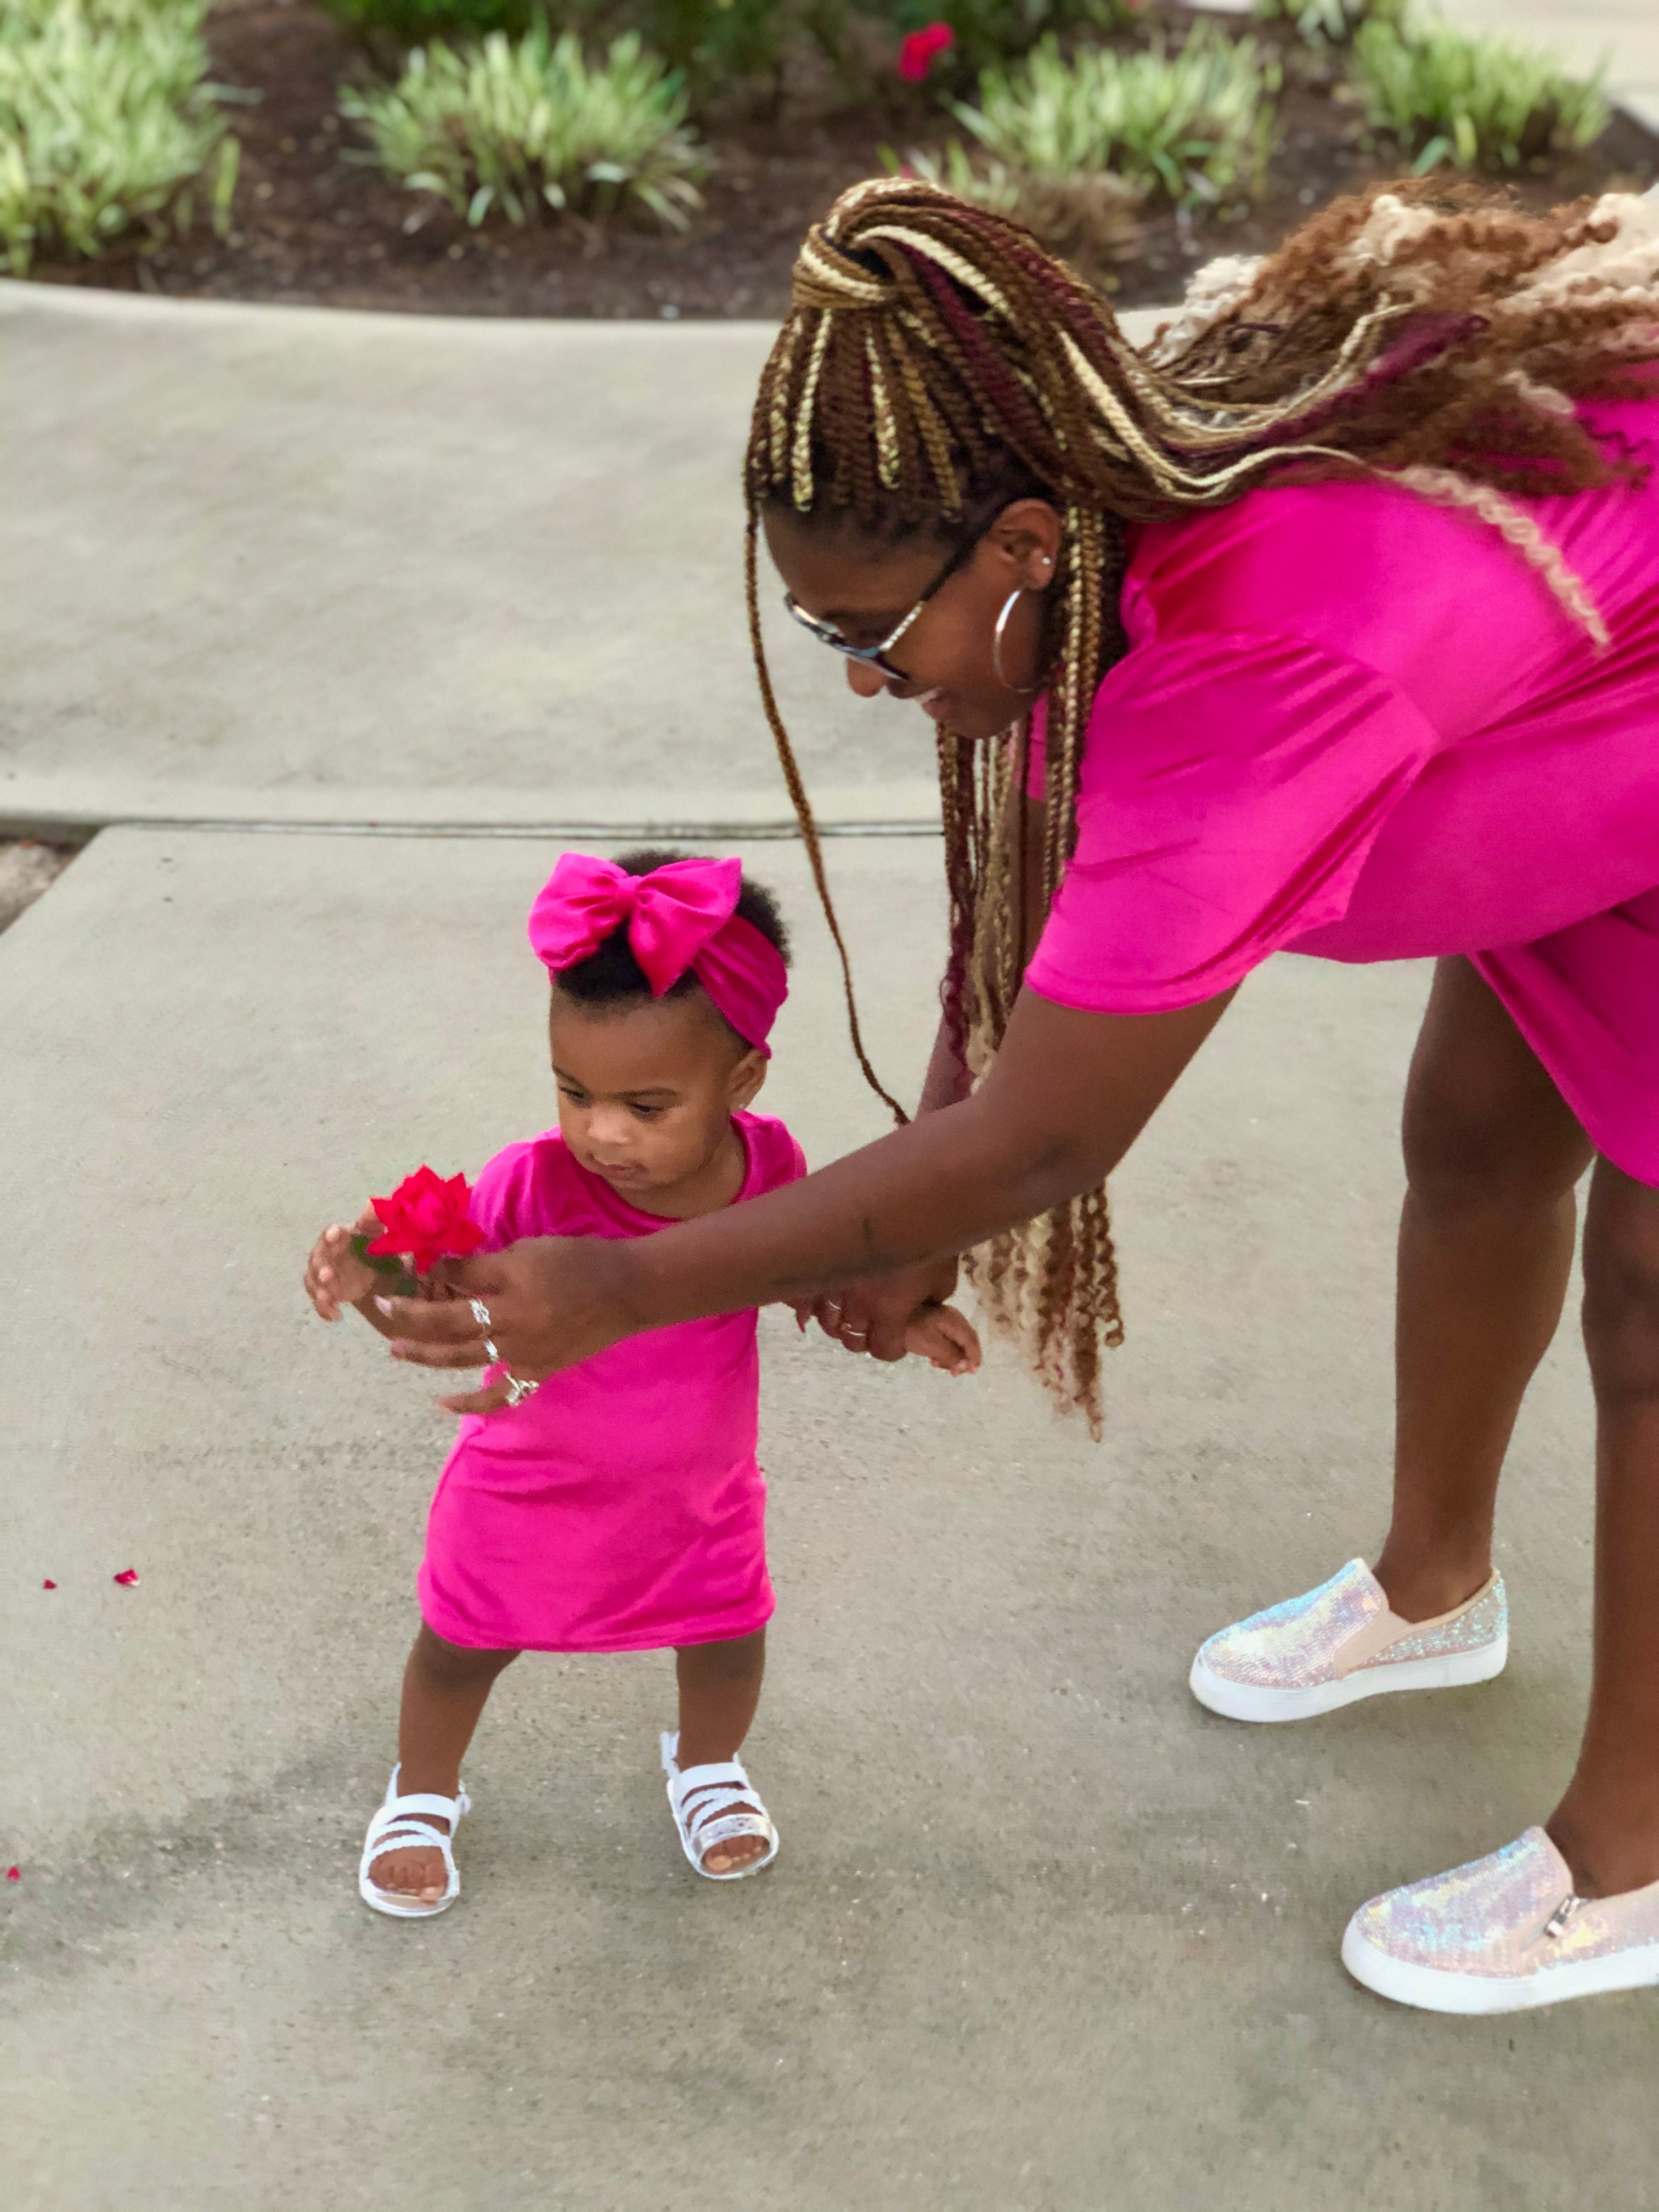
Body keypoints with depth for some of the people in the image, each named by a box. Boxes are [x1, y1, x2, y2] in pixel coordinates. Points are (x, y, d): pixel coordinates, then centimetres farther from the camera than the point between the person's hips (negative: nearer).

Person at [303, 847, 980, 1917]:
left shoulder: (768, 1166, -21)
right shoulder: (535, 1187, -33)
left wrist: (899, 1313, -13)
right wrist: (368, 1276, -54)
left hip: (701, 1494, 2)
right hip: (532, 1495, -2)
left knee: (729, 1644, 23)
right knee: (461, 1650, 19)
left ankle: (708, 1766, 58)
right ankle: (424, 1795, 51)